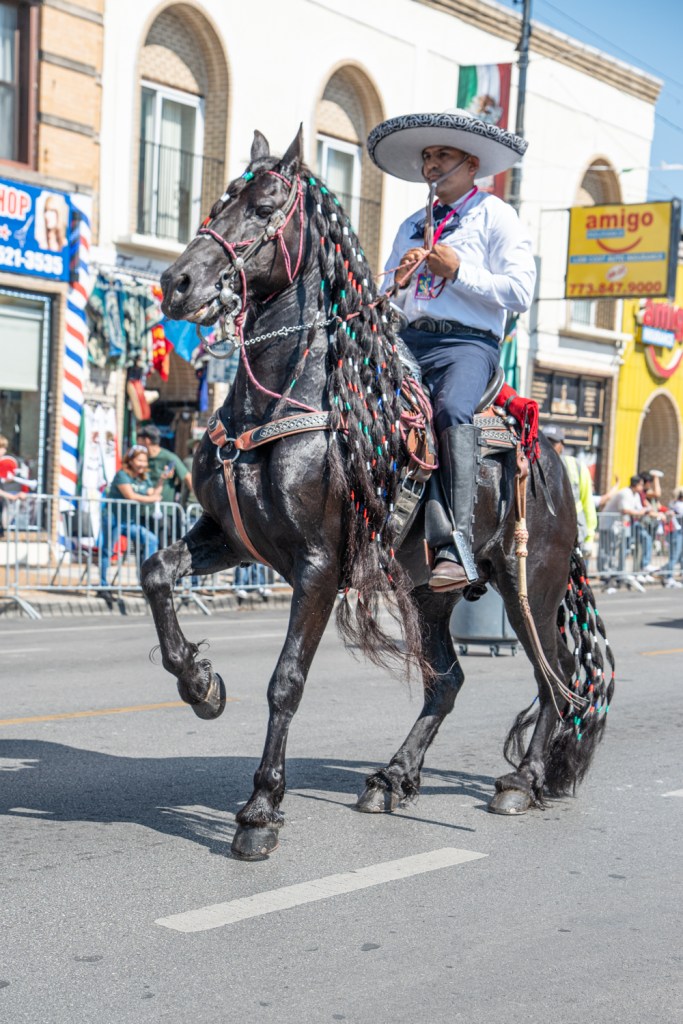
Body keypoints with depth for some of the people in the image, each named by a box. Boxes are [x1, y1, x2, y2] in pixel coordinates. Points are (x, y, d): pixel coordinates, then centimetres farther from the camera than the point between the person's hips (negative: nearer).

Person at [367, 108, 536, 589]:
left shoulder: (496, 216, 9)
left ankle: (457, 548, -39)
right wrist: (399, 283, 5)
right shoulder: (412, 225, 27)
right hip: (409, 341, 5)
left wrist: (458, 272, -7)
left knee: (451, 410, -36)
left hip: (468, 342, -5)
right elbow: (385, 302, 27)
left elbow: (520, 293, -3)